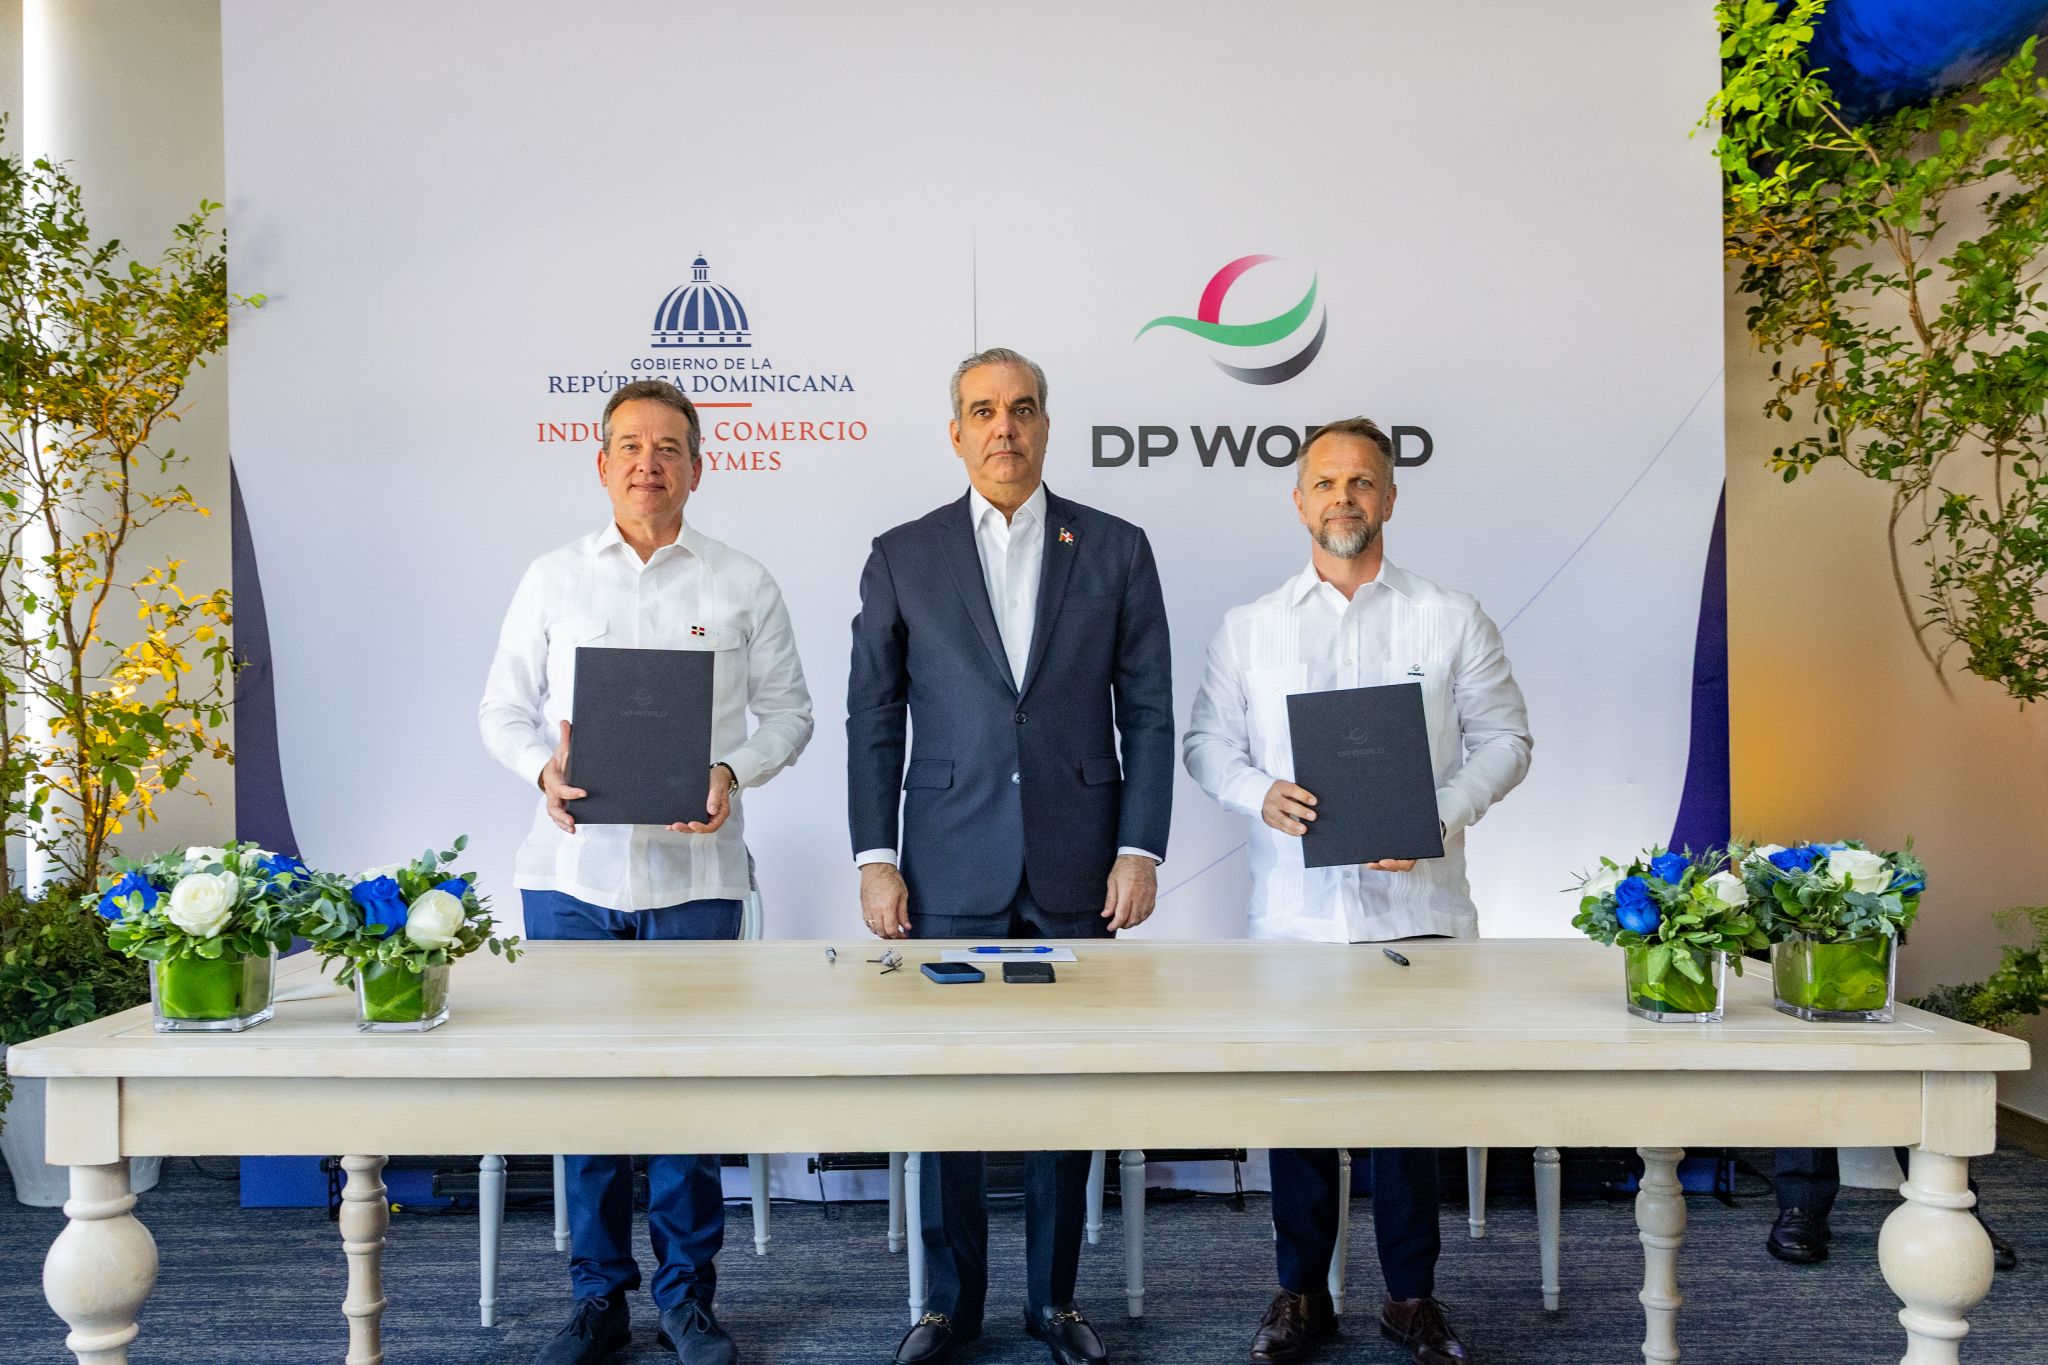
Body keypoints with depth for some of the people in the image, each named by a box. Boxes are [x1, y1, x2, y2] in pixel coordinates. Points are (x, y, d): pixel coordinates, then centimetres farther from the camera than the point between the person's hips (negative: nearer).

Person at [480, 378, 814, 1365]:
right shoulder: (553, 579, 9)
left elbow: (788, 711, 8)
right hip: (573, 868, 1)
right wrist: (544, 771, -9)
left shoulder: (743, 585, 6)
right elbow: (503, 709, 11)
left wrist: (733, 774, -11)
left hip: (693, 870, -1)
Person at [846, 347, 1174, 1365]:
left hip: (1076, 871, 0)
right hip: (951, 872, 0)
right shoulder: (901, 557, 6)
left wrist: (1140, 850, -4)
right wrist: (874, 858, -1)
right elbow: (872, 720, 5)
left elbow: (1147, 712, 4)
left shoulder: (1115, 550, 6)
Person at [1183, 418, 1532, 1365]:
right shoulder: (1248, 628, 10)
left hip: (1415, 904, -1)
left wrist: (1441, 818, -12)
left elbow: (1504, 740, 5)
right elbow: (1206, 741, 10)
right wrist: (1260, 794, -11)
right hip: (1293, 906, 1)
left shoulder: (1451, 620, 6)